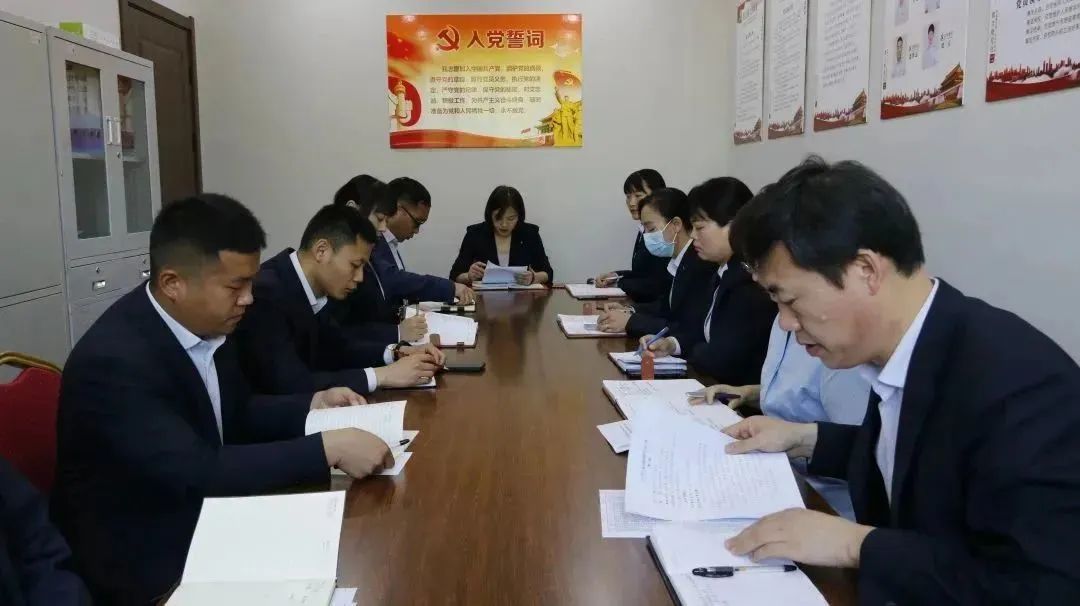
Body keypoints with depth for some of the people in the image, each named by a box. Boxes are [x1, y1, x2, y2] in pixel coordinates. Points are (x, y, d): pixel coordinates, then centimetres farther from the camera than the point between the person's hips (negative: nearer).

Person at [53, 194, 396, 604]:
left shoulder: (209, 322, -3)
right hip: (140, 563, -7)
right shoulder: (114, 359, -26)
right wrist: (328, 448, -33)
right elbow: (196, 474, -32)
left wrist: (312, 405, -5)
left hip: (201, 520, 7)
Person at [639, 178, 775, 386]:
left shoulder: (751, 280, -21)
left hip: (746, 393, -8)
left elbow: (720, 360, -21)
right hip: (715, 385, 8)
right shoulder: (726, 272, 9)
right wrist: (671, 344, -3)